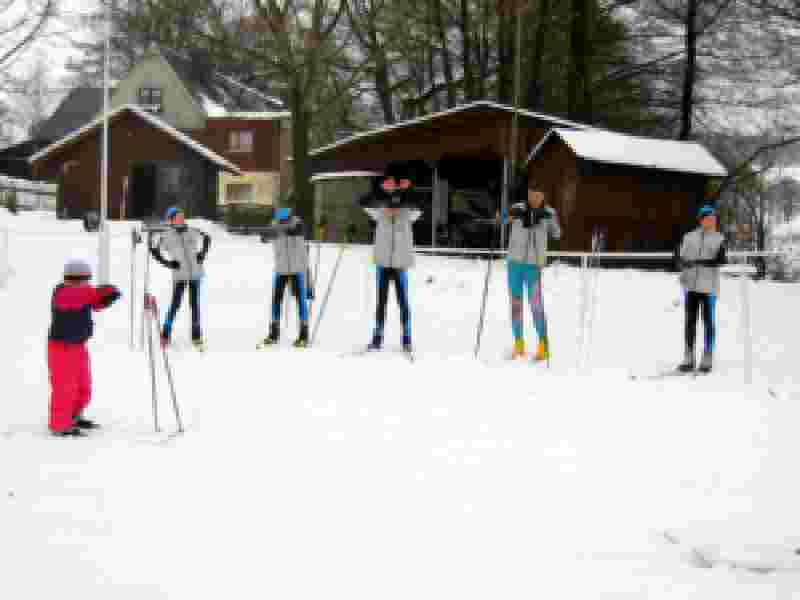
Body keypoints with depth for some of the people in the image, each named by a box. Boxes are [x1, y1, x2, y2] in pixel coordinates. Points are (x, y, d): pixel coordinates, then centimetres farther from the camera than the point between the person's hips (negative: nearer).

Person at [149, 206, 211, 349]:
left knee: (195, 304, 7)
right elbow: (156, 252, 1)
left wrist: (202, 253, 8)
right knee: (175, 304, -5)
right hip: (179, 275, -3)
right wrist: (168, 263, -8)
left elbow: (206, 238, 20)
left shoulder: (192, 232, 4)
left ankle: (196, 337, 15)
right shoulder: (167, 236, -4)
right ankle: (166, 335, 8)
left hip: (195, 273, 3)